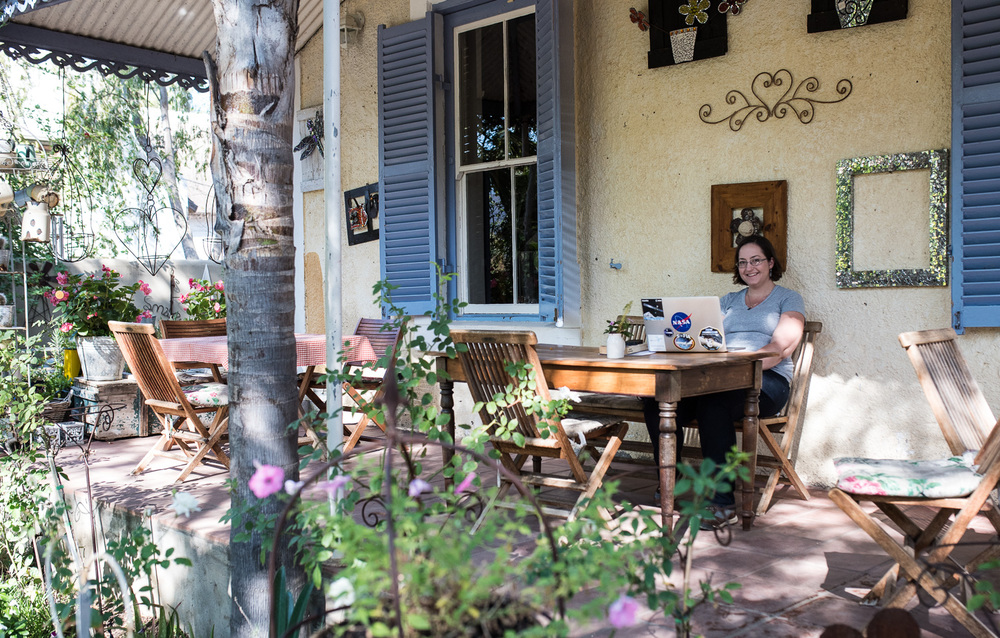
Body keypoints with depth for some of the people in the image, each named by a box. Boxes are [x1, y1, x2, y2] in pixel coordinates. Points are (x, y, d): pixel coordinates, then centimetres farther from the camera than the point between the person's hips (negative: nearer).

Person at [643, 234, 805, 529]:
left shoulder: (788, 299, 13)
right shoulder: (729, 301, 29)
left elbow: (781, 347, -4)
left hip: (766, 381, -4)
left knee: (713, 402, -39)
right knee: (656, 399, -25)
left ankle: (723, 503, -33)